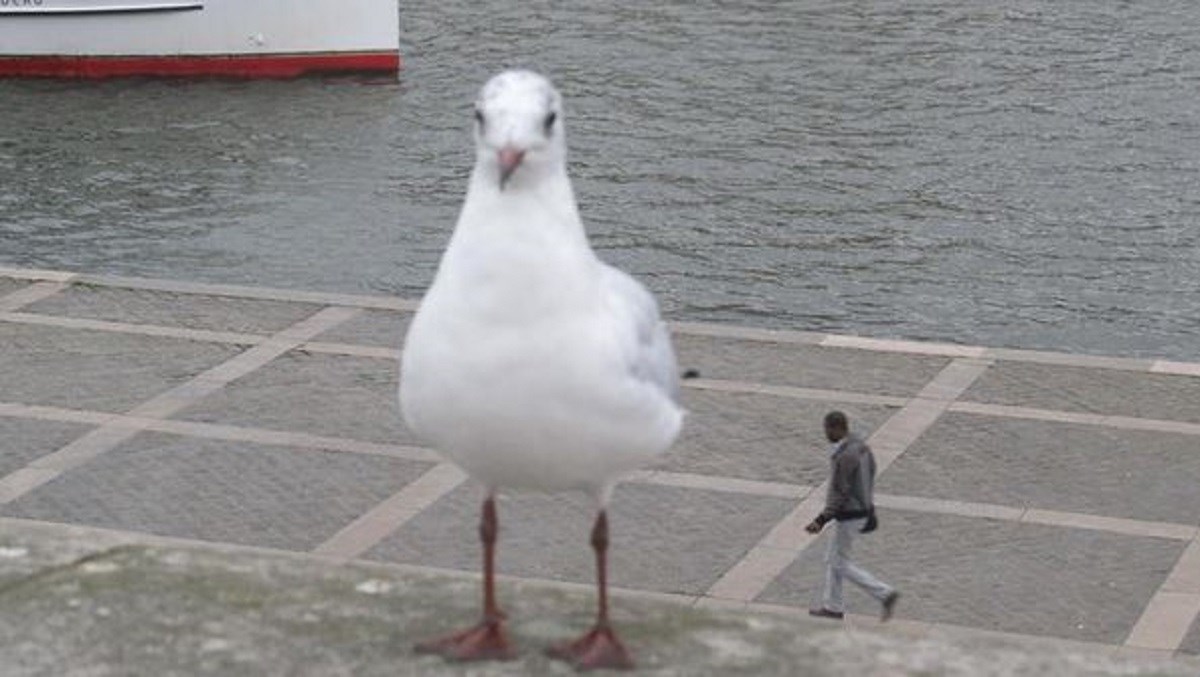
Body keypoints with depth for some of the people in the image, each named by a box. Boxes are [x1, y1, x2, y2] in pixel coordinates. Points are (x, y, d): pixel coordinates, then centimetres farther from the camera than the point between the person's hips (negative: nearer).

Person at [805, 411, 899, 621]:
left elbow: (839, 493, -26)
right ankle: (833, 606, 28)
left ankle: (884, 593, 1)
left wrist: (821, 521, -23)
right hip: (863, 510, 10)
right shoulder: (861, 446, 3)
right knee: (832, 558, 20)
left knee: (839, 563, 5)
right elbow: (870, 478, 14)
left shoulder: (843, 456, -27)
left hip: (849, 515, -10)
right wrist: (869, 508, 25)